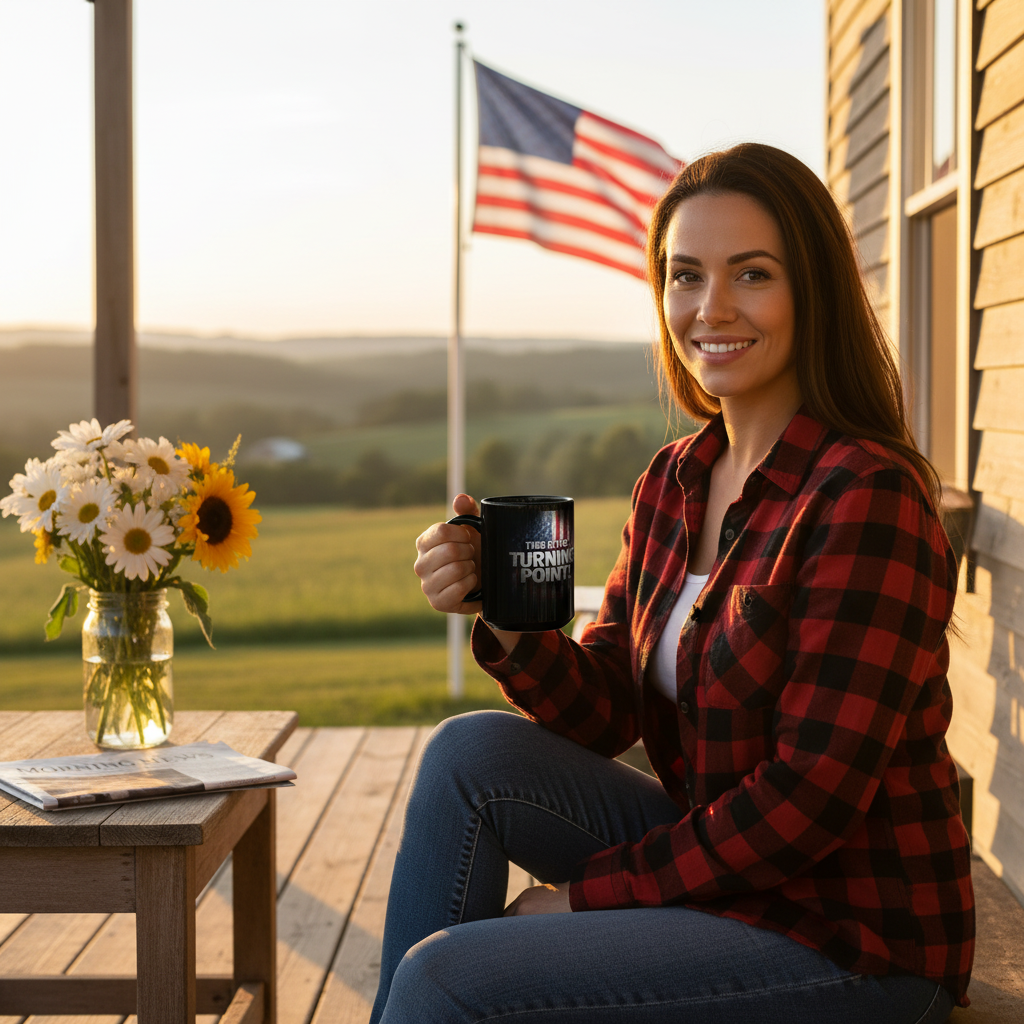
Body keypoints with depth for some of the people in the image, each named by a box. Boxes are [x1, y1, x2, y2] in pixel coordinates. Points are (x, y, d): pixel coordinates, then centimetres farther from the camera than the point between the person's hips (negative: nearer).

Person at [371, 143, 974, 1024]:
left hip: (855, 944, -7)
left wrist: (586, 889, -14)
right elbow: (604, 714, 6)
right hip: (720, 868, 7)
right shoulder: (671, 483, 6)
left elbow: (811, 798, -21)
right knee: (472, 752, -7)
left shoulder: (868, 497, -20)